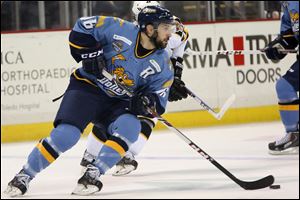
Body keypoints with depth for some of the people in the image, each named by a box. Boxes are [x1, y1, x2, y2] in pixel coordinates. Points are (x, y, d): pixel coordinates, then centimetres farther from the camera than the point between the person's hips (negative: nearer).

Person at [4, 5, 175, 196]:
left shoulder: (162, 64, -5)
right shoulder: (121, 30, -15)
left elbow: (160, 97, -3)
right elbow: (82, 26, -7)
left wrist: (149, 102, -24)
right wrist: (89, 52, -18)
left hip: (119, 102, 3)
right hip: (88, 87, -3)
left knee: (130, 127, -29)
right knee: (66, 134, -22)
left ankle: (93, 174, -23)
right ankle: (24, 176, -9)